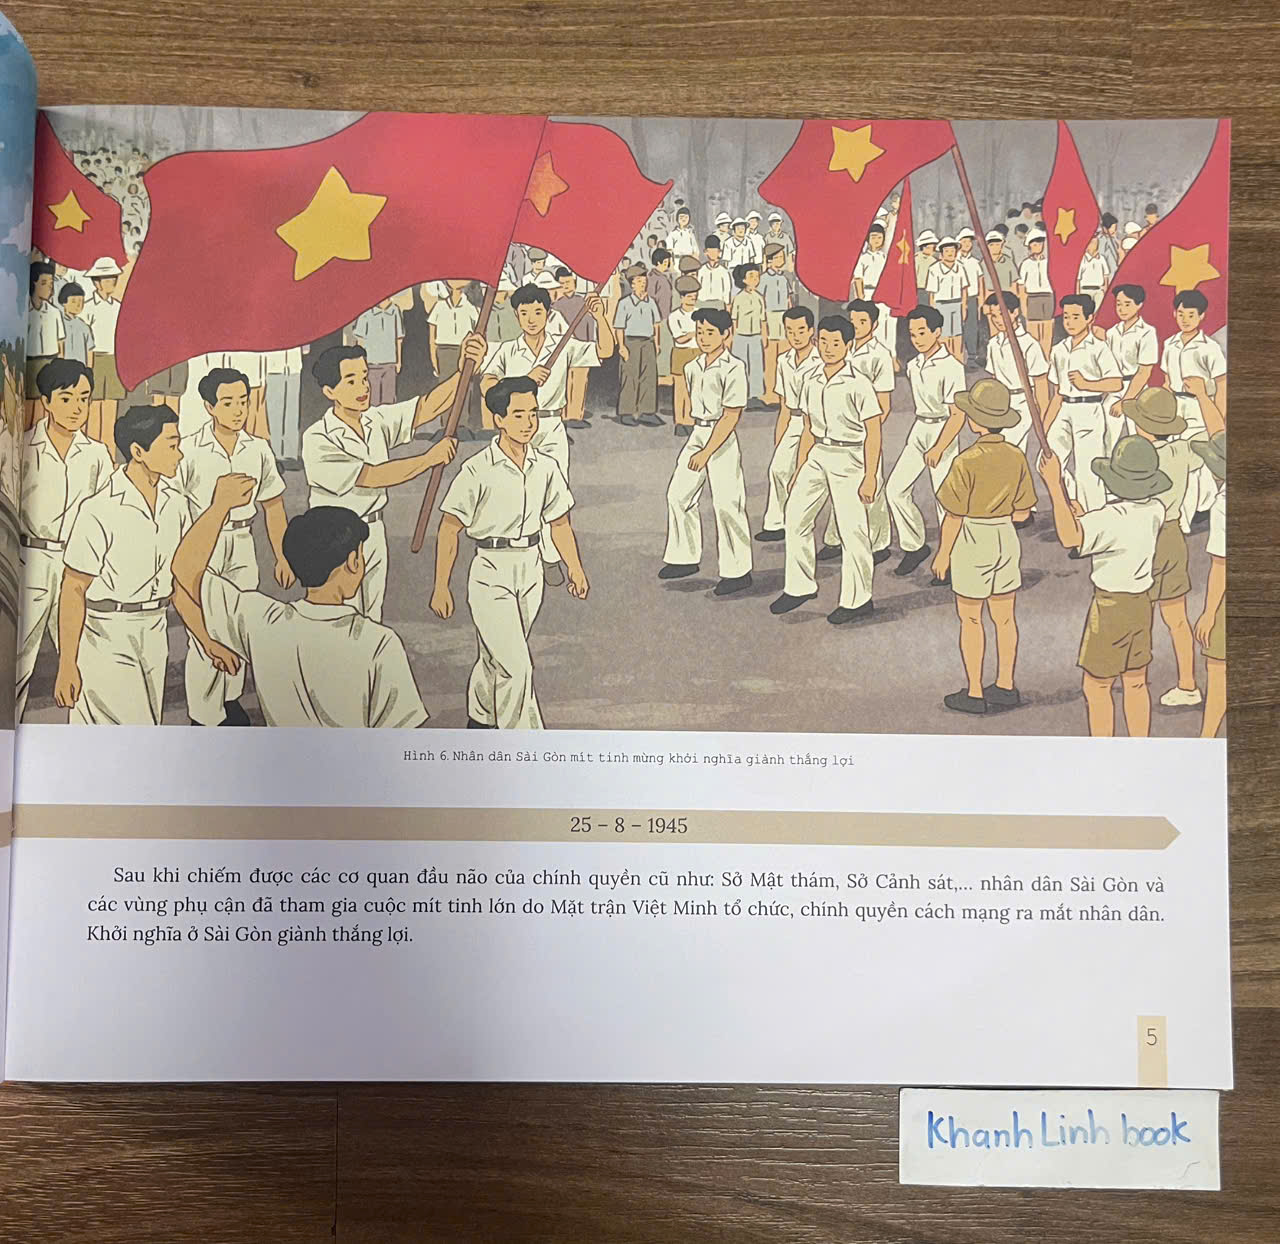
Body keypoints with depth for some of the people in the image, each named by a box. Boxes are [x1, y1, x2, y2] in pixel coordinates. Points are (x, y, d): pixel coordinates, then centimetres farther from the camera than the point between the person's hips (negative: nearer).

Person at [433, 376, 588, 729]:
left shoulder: (546, 467, 2)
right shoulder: (477, 470, -13)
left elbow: (559, 522, 15)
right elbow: (449, 530, -8)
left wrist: (575, 569, 12)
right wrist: (441, 587, -7)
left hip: (530, 569, 5)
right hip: (491, 571, -5)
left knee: (497, 657, 19)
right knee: (516, 667, -10)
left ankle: (480, 721, 39)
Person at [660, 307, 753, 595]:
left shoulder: (733, 369, -15)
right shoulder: (692, 368, 7)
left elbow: (730, 417, -16)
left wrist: (706, 452, -19)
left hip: (722, 438, -8)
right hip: (697, 433, 8)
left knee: (726, 504, -4)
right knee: (678, 495, 9)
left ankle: (738, 571, 7)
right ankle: (685, 558, 24)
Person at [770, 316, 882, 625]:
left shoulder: (858, 384, -11)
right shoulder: (812, 381, 8)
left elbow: (873, 434, -11)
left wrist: (870, 477, -15)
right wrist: (799, 469, 15)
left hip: (849, 458, -6)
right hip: (818, 455, 7)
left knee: (852, 529, -2)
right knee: (796, 513, 2)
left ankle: (857, 601, 10)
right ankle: (799, 586, 15)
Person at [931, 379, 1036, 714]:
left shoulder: (967, 462, -19)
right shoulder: (1016, 457, -2)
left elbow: (954, 517, -15)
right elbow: (1022, 512, 4)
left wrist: (942, 554, -3)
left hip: (973, 540, -6)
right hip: (1007, 539, 6)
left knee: (970, 619, 6)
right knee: (1004, 617, 14)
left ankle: (974, 693, 13)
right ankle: (1005, 686, 25)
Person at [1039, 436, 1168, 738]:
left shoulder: (1112, 517, -27)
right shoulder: (1154, 510, -2)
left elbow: (1070, 537, -42)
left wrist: (1054, 485, -41)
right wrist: (1085, 516, 15)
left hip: (1110, 608, -7)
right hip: (1141, 603, 8)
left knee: (1096, 688, 5)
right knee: (1136, 684, 17)